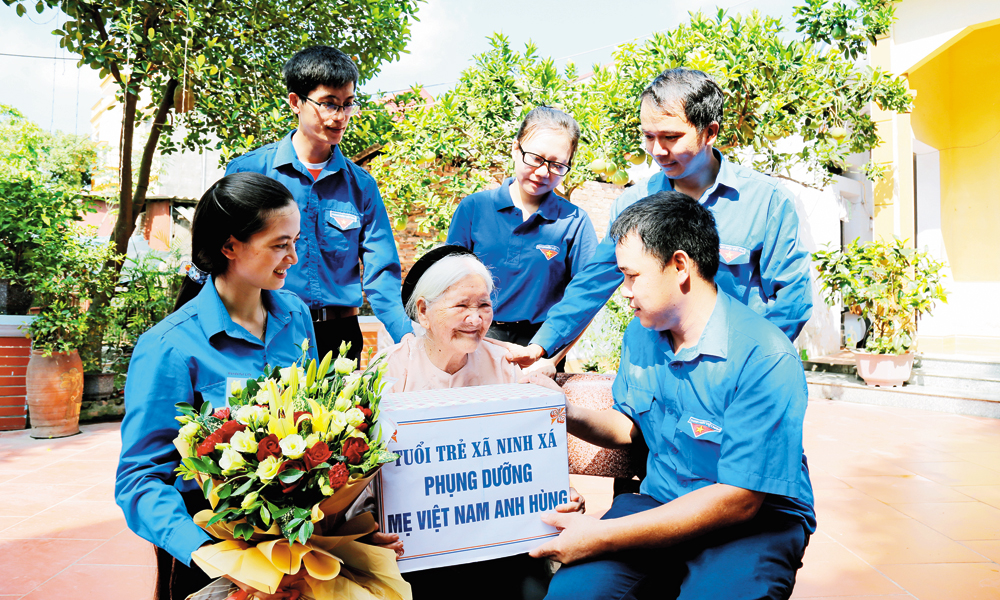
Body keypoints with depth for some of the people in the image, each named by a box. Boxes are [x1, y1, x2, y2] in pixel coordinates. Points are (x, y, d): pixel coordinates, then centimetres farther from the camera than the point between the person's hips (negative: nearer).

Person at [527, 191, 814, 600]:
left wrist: (603, 536, -24)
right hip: (660, 503, 4)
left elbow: (739, 499, -22)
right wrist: (564, 413, -5)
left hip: (756, 520, -4)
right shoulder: (640, 335, 4)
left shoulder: (765, 359, -20)